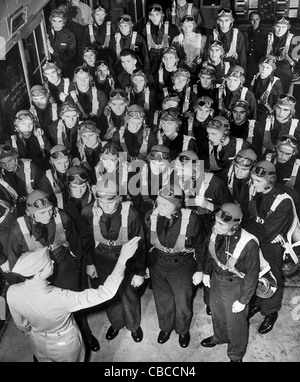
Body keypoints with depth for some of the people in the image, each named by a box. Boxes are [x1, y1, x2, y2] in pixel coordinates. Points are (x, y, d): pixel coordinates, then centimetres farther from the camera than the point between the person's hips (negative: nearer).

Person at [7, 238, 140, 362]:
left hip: (38, 345, 4)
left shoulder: (12, 293, -27)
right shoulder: (59, 298, -44)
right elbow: (105, 293, -43)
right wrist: (123, 258, -44)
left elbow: (20, 324, -6)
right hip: (66, 346, -3)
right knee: (74, 359, 29)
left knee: (44, 359, 34)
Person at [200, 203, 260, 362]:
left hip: (235, 287, -5)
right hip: (216, 279, 5)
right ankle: (220, 337, 63)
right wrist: (206, 272, 10)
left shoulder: (248, 244, -35)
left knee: (235, 323, 18)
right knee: (217, 312, 30)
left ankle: (236, 355, 48)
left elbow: (251, 276, -20)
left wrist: (243, 300, -13)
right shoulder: (217, 231, -21)